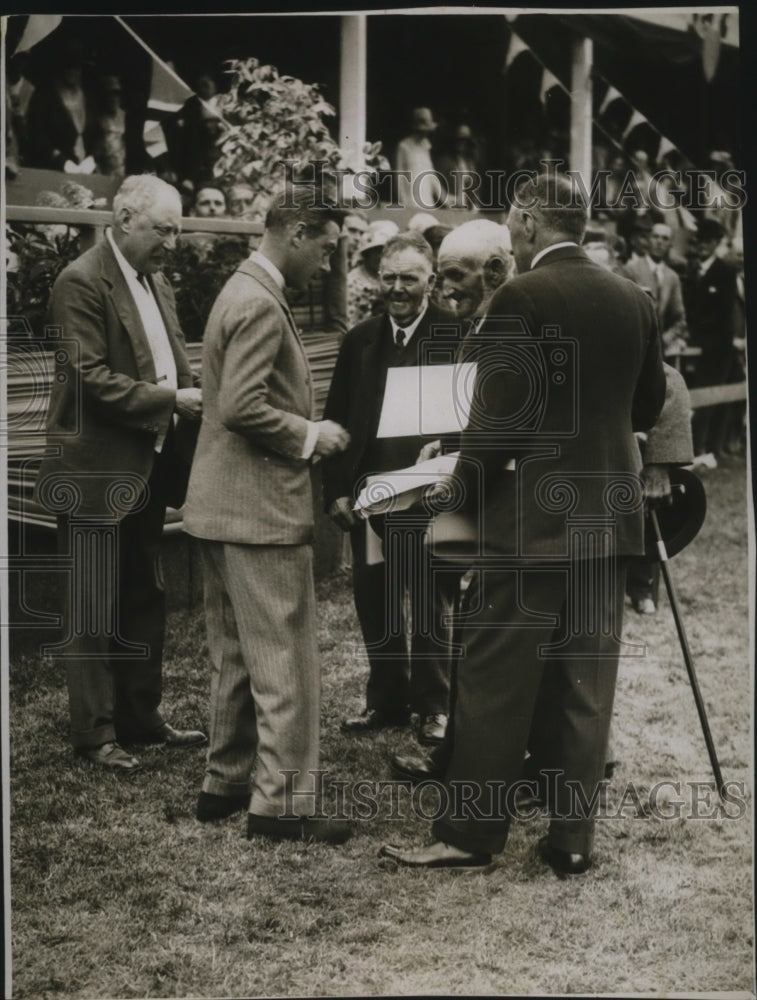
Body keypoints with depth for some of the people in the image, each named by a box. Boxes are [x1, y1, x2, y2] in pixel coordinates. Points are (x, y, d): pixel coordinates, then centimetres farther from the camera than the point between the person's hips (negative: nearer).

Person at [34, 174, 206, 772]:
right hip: (98, 472, -9)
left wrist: (196, 399, -1)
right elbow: (91, 378, -20)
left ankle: (141, 716, 27)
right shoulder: (82, 284, -13)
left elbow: (175, 366, 19)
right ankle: (95, 733, 10)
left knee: (146, 603, 16)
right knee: (93, 610, 1)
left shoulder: (157, 284, 14)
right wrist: (171, 401, -21)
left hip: (147, 470, 9)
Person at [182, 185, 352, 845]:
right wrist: (309, 434, -13)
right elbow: (241, 408, -25)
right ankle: (280, 803, 3)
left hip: (224, 509, 11)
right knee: (286, 664, -3)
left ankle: (226, 783, 26)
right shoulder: (260, 304, -17)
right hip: (263, 511, -11)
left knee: (237, 658, 17)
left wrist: (306, 431, 15)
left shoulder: (244, 292, 16)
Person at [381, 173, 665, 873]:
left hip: (533, 515, -6)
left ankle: (469, 835, 10)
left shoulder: (522, 297, -12)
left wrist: (465, 481, -1)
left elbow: (500, 414, -15)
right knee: (585, 683, 10)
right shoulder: (634, 300, 7)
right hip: (609, 514, 6)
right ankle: (572, 839, 16)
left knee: (495, 680, 3)